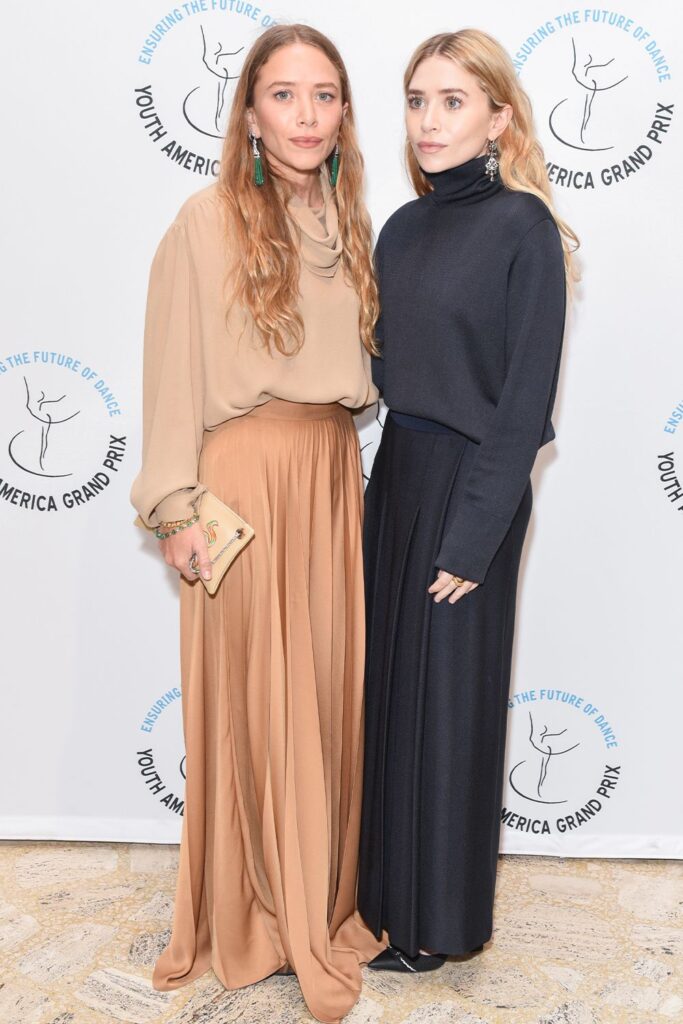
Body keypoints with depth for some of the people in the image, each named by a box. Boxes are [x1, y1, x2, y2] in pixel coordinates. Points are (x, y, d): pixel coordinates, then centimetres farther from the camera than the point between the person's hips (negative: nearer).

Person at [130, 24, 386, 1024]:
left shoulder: (348, 223, 11)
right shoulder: (208, 220, -6)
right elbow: (174, 372, -7)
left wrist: (348, 470, 10)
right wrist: (178, 505, -10)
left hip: (333, 473, 6)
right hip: (246, 473, -5)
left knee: (331, 681, 10)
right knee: (252, 691, 3)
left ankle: (324, 893, 29)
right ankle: (253, 913, 22)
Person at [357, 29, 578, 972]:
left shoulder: (523, 226, -12)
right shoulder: (403, 229, 9)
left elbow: (528, 395, -15)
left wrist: (474, 536, -17)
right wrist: (388, 480, 5)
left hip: (469, 486, -7)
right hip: (395, 474, 7)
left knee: (447, 696, 4)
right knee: (390, 681, 14)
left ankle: (436, 920, 24)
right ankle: (386, 882, 33)